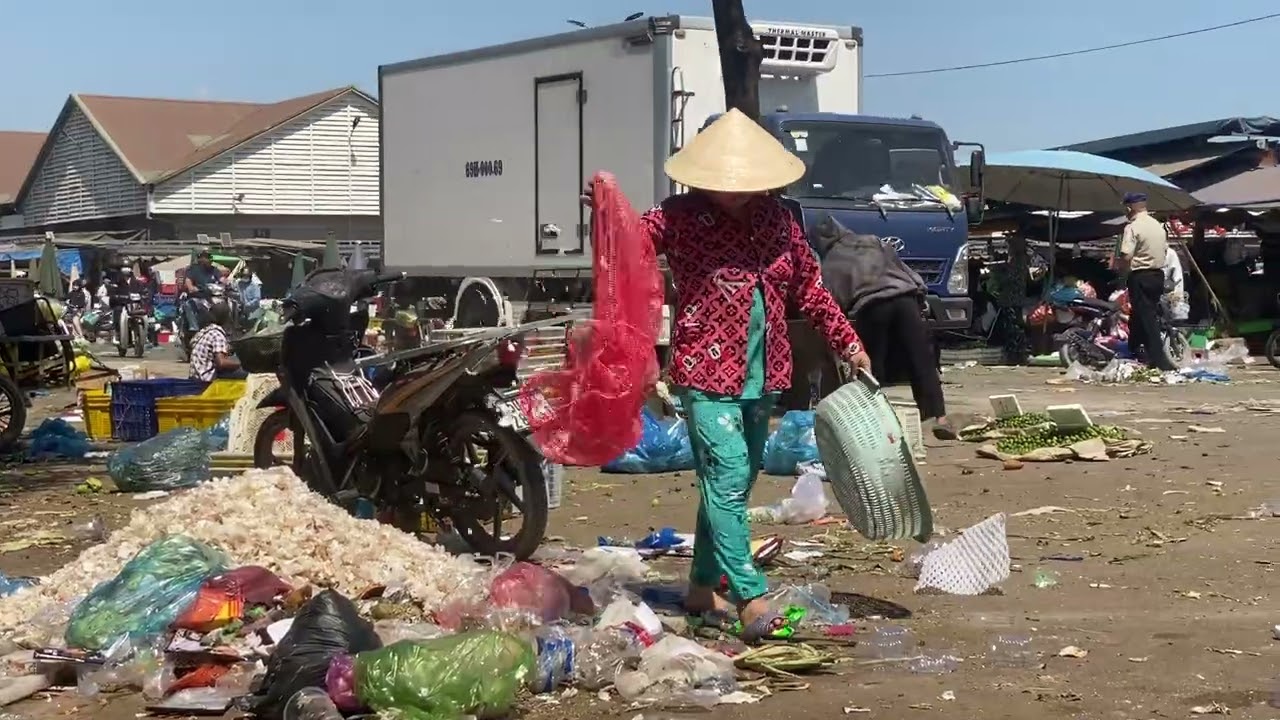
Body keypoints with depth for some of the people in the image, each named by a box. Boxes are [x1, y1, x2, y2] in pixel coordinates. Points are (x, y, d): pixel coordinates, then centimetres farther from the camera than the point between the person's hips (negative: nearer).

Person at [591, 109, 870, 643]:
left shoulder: (777, 220, 8)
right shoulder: (680, 217, -5)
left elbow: (809, 289, 16)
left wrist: (847, 343, 15)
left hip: (761, 377, 6)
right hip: (706, 374, -6)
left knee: (735, 485, 13)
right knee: (727, 480, -15)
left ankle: (703, 587, 28)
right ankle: (752, 601, -17)